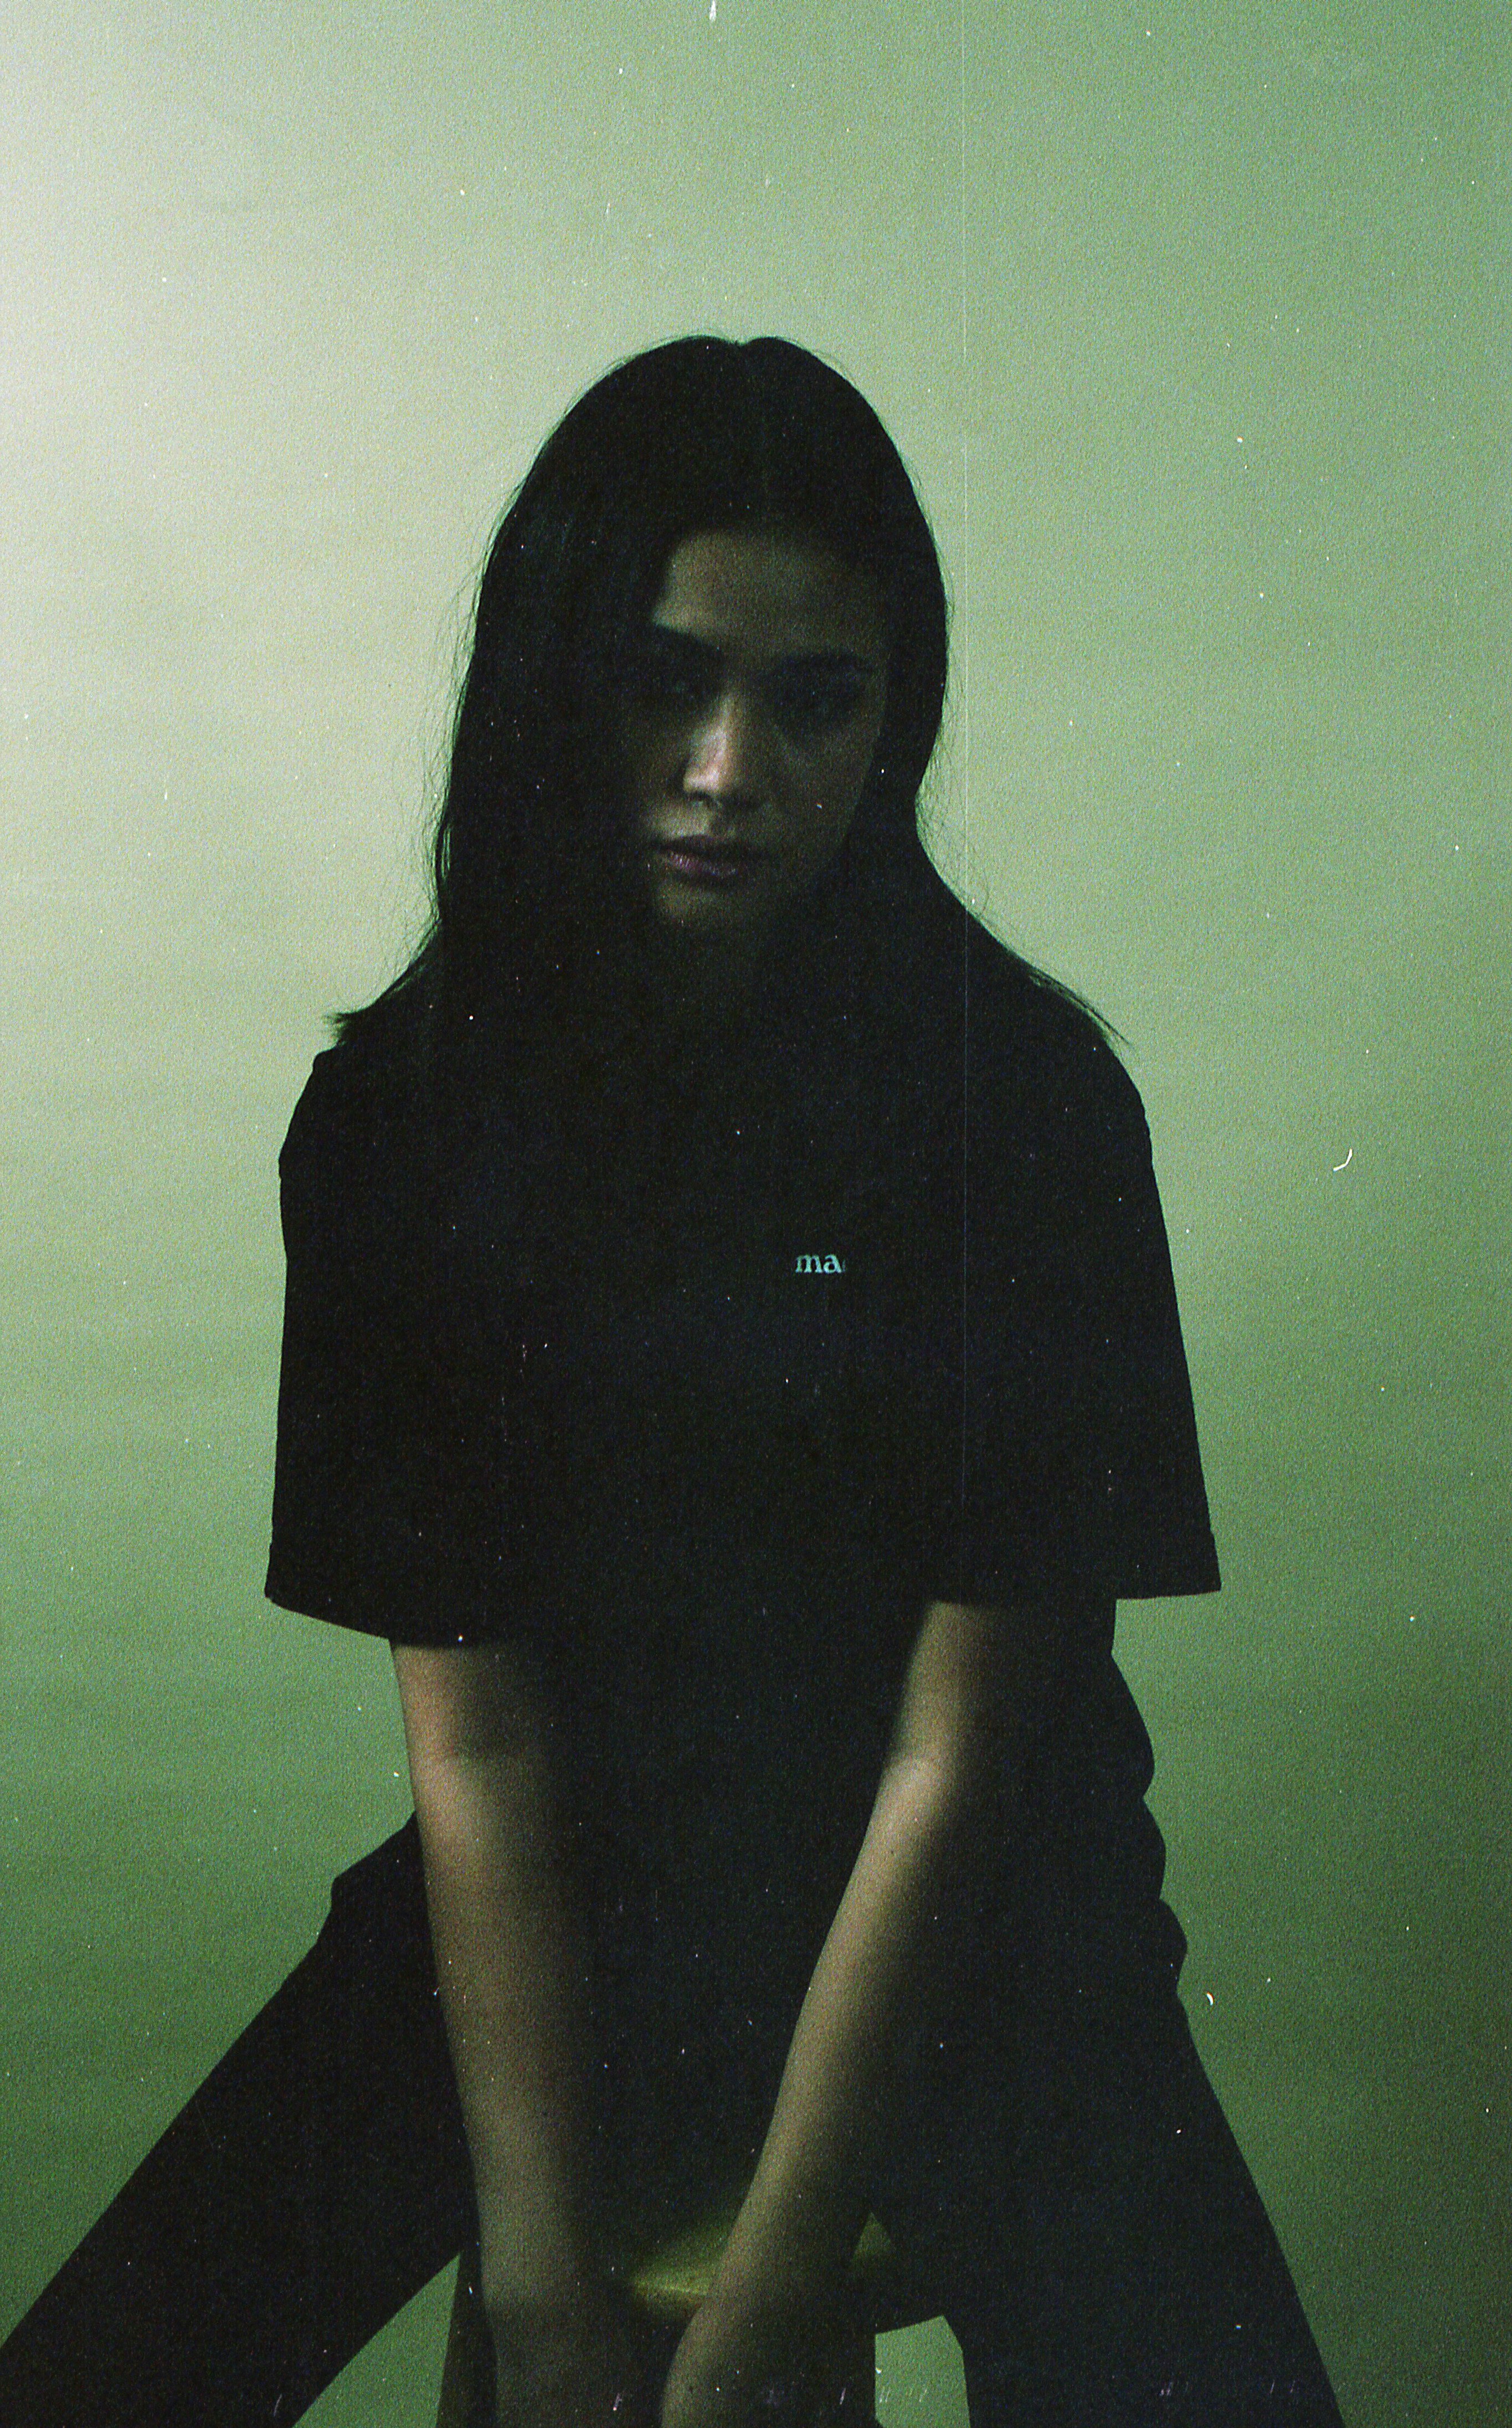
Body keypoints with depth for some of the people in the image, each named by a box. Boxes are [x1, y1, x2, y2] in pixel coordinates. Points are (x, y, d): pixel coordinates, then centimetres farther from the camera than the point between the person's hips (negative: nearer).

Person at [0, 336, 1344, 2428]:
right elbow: (476, 1740, -8)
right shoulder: (403, 1115, -6)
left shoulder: (1022, 1097, -13)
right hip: (566, 1899, 2)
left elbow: (955, 1759, -14)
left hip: (967, 1919, -1)